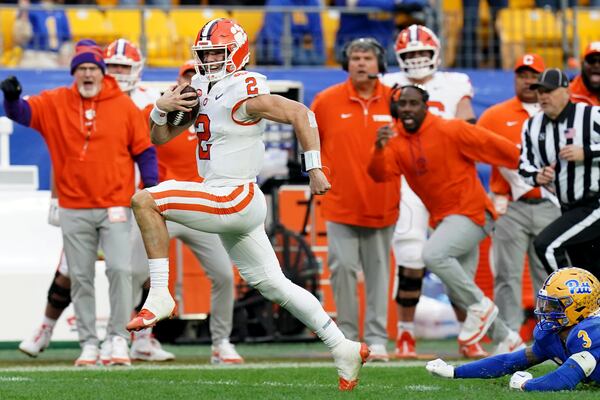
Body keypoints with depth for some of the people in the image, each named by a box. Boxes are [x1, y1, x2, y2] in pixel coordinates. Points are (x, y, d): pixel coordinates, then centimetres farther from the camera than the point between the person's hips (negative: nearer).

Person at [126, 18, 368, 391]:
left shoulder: (242, 93, -13)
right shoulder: (202, 93, 13)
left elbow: (301, 113, -18)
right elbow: (160, 137, 20)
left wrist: (315, 168, -19)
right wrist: (161, 108, -1)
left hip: (235, 199, -10)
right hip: (230, 206, 10)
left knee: (145, 200, -16)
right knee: (272, 284, 12)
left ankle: (160, 296, -15)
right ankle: (344, 348, 17)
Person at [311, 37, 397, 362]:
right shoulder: (326, 101, -1)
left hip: (382, 203, 1)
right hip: (341, 202, -1)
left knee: (378, 272, 5)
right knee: (343, 267, -7)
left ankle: (377, 339, 9)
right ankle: (347, 337, 3)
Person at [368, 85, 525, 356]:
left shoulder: (450, 131, -14)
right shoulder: (396, 141, 2)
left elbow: (497, 147, -9)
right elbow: (380, 174, -13)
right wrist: (379, 149, -34)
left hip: (471, 212, -8)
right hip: (443, 219, 8)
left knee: (433, 254, -31)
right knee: (457, 293, 12)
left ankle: (480, 306, -13)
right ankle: (507, 339, 30)